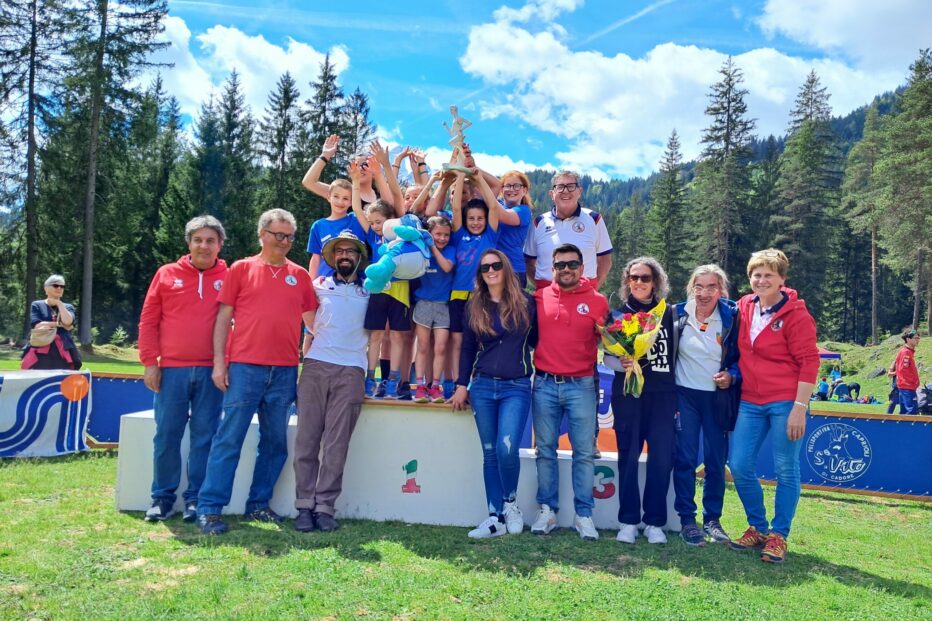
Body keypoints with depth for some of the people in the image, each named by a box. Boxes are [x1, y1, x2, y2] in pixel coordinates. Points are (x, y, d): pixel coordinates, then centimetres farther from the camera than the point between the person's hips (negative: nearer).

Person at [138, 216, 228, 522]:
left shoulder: (229, 277, 5)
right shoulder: (167, 274, 7)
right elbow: (148, 321, 7)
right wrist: (150, 362, 0)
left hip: (211, 371, 0)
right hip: (172, 370, 1)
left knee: (204, 436, 4)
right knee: (167, 436, 5)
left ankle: (195, 498, 14)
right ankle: (162, 497, 17)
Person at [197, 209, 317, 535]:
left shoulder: (300, 275, 12)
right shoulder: (241, 269, 6)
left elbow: (311, 320, 12)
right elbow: (223, 318, 4)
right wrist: (219, 362, -4)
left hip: (285, 371, 3)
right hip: (244, 367, -3)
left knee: (275, 441, 8)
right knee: (229, 438, -2)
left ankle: (259, 504, 20)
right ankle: (209, 507, 5)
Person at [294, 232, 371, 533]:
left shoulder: (370, 291, 15)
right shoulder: (319, 286, 16)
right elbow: (310, 322, 23)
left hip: (351, 371, 0)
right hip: (316, 365, 1)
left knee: (337, 443, -4)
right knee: (307, 438, -3)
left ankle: (325, 506, 0)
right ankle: (305, 505, 2)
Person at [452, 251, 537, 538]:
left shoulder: (526, 302, 3)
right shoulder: (474, 306, 8)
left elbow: (537, 340, 10)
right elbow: (467, 349, 11)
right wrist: (462, 385, 7)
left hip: (516, 387, -2)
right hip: (482, 387, 3)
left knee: (507, 449, -16)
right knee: (490, 453, 5)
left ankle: (511, 503, 11)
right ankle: (496, 517, 13)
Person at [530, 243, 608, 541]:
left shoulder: (597, 301, 3)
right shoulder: (539, 298, 5)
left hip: (581, 385, -1)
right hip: (544, 385, 1)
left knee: (584, 452, 3)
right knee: (545, 450, 8)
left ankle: (584, 514, 12)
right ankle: (547, 510, 19)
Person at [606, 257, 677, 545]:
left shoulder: (668, 314, 10)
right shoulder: (617, 314, 8)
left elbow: (675, 354, 11)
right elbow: (607, 356, 4)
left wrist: (678, 395, 8)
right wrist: (621, 364, -18)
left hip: (663, 395, 1)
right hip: (627, 395, -1)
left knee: (662, 458, -2)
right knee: (629, 457, 0)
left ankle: (654, 522, 10)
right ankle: (628, 521, 10)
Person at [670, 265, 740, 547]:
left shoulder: (731, 317, -4)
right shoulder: (677, 314, -3)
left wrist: (732, 376, -14)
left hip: (718, 398, 0)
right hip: (684, 396, 0)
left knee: (716, 462, 7)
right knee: (684, 459, 0)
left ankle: (713, 519, 22)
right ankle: (687, 520, 11)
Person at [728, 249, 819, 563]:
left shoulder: (795, 314, -9)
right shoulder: (743, 308, 6)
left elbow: (809, 362, -10)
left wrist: (800, 408, -15)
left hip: (785, 403, -5)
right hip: (749, 402, 5)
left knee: (785, 471, 5)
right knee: (739, 466, 4)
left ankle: (778, 535, 20)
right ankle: (757, 527, 23)